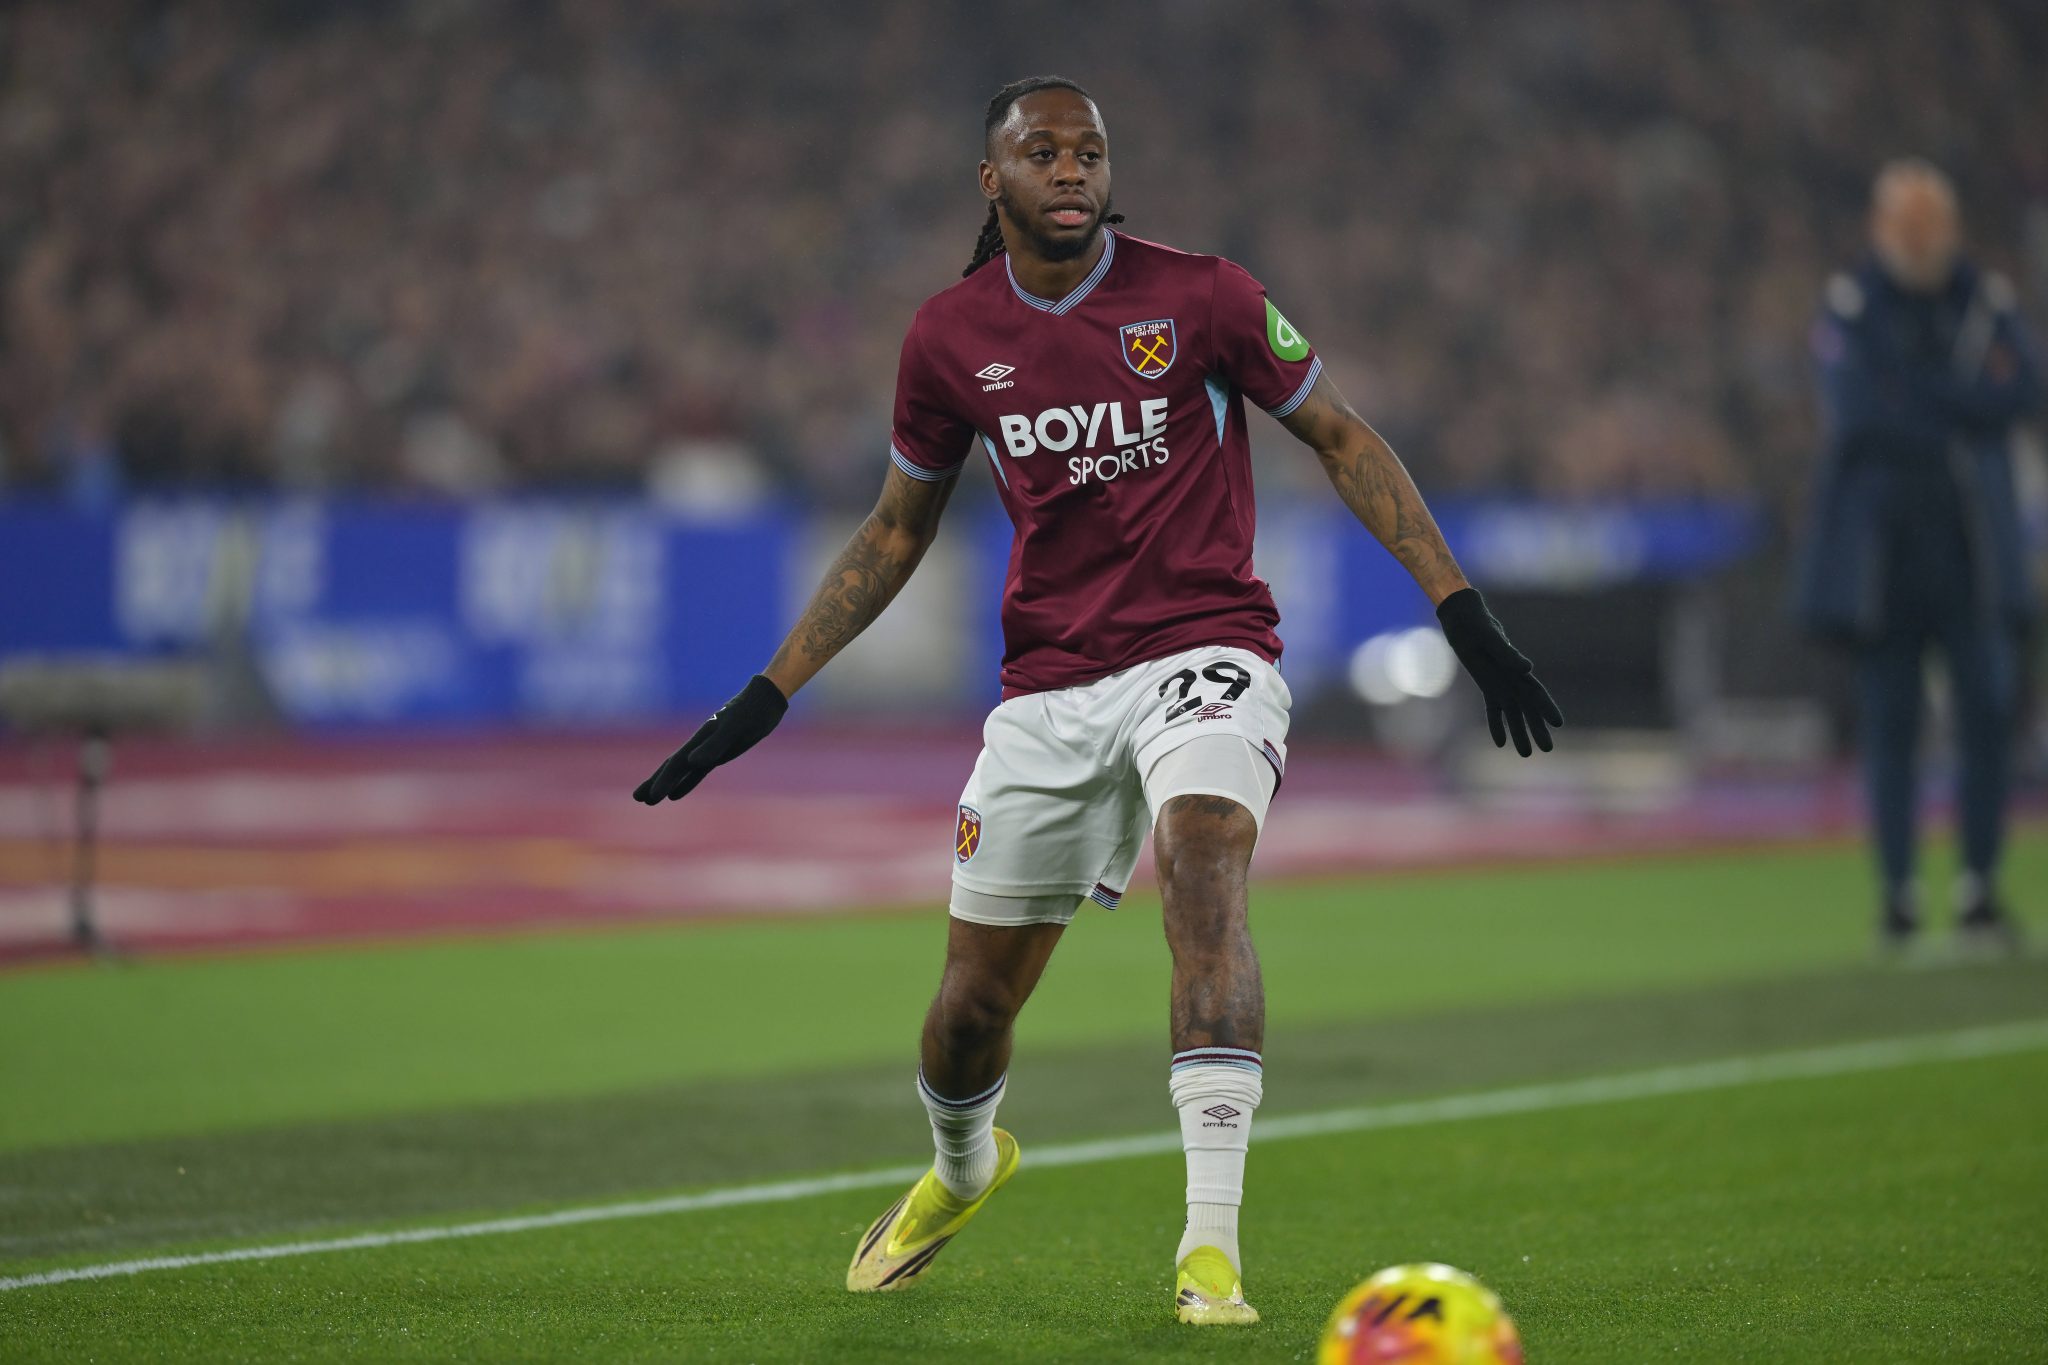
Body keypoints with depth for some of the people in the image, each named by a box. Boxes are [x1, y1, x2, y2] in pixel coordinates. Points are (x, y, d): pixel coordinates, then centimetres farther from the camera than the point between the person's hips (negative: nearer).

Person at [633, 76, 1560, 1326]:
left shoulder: (1198, 295, -6)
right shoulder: (950, 337, 3)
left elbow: (1343, 440, 3)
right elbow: (898, 530, 15)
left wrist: (1464, 613, -4)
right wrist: (767, 697, 12)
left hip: (1204, 651, -3)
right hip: (1047, 692, 3)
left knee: (1205, 878, -32)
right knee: (973, 1006, 8)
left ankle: (1212, 1245, -33)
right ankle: (963, 1168, 45)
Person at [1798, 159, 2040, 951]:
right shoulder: (1850, 307, 0)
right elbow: (1857, 414, -12)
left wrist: (1919, 389, -11)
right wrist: (1959, 423, -8)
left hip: (1974, 546, 2)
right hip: (1881, 544, -2)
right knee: (1888, 720, 1)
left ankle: (1979, 887, 0)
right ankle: (1897, 892, 6)